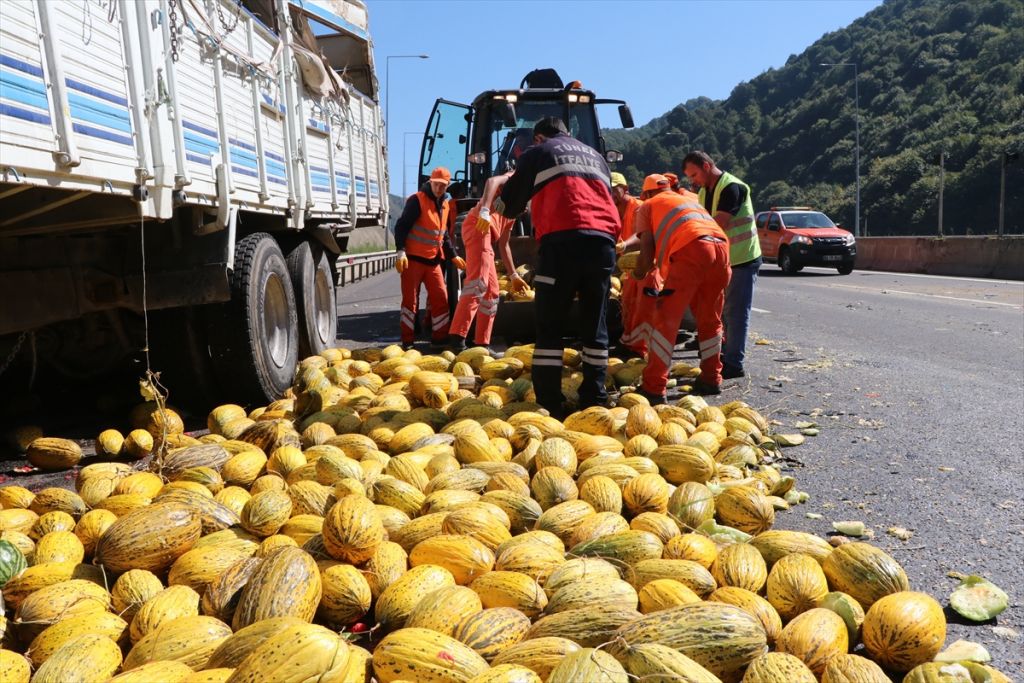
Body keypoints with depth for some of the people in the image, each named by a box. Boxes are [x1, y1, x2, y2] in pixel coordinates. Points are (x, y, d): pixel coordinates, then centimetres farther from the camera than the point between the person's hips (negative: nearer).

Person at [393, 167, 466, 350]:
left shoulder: (445, 204, 13)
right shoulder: (417, 200, -10)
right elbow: (401, 226, -15)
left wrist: (453, 256, 21)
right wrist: (400, 251, -24)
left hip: (433, 260, 7)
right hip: (413, 259, -7)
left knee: (440, 298, 5)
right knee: (410, 299, -1)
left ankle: (440, 337, 15)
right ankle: (407, 340, 5)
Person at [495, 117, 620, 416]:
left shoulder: (539, 153, 17)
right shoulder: (596, 156, 31)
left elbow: (509, 205, 18)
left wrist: (501, 206, 39)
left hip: (563, 238, -4)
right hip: (604, 240, 5)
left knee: (549, 325, -1)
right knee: (594, 324, 9)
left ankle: (549, 405, -5)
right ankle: (594, 400, 9)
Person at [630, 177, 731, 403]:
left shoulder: (647, 206, 22)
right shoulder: (691, 200, 39)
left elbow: (647, 250, 12)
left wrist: (639, 273, 30)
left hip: (691, 250, -6)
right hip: (721, 247, 6)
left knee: (666, 319, -3)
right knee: (710, 319, 20)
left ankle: (653, 388, -9)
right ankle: (711, 379, 27)